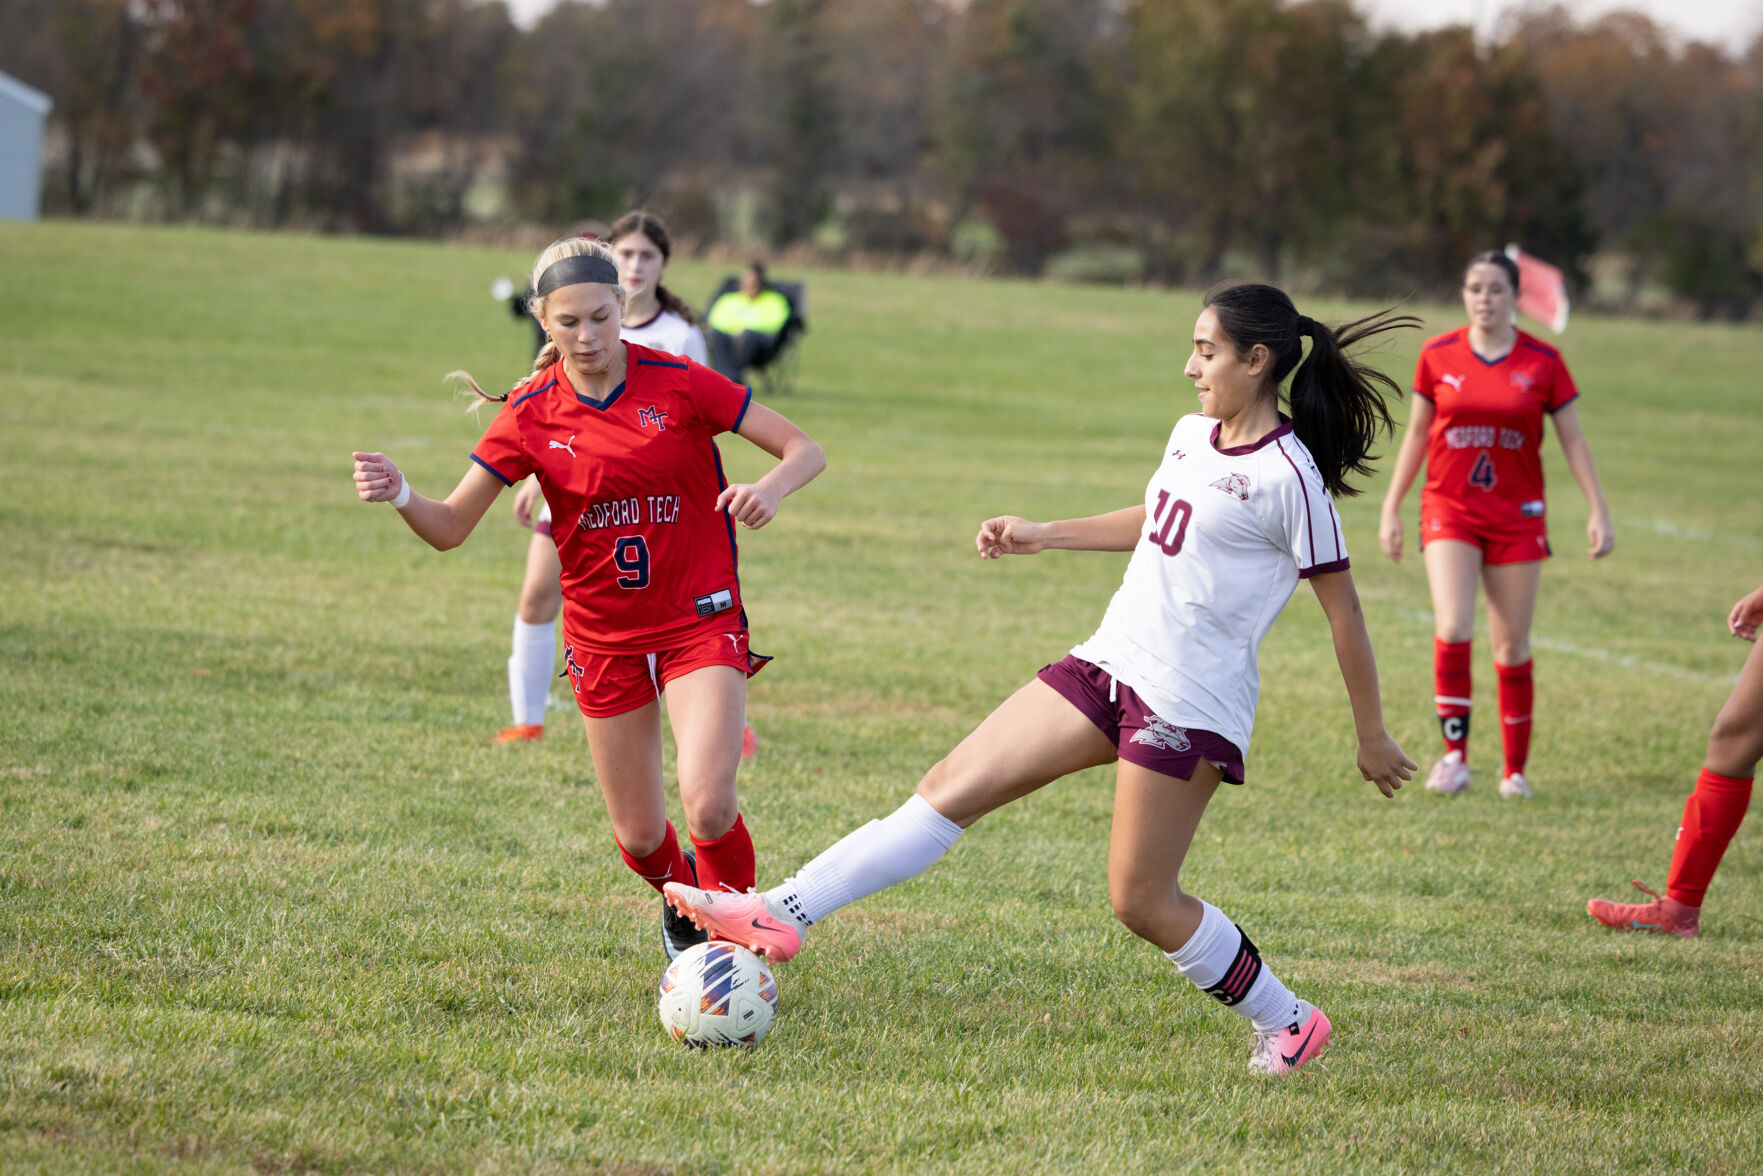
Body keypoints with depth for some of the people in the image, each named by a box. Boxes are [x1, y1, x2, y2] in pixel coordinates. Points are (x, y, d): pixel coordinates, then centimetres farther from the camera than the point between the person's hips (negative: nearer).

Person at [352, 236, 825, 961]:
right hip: (604, 639, 2)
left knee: (708, 805, -23)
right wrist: (398, 494, -26)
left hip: (700, 622, -2)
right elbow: (450, 527, -5)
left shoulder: (678, 384, -10)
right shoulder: (531, 413, -5)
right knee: (640, 837, 6)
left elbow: (805, 451, -6)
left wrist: (769, 488, -28)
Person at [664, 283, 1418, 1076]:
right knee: (951, 789, 0)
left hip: (1189, 703, -8)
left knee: (1141, 901, -3)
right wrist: (1041, 535, 28)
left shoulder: (1286, 476, -15)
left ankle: (1288, 1023, 16)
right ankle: (782, 914, -4)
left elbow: (1342, 608, -9)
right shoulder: (1192, 436, 10)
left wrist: (1372, 735, -5)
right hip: (1110, 665, 8)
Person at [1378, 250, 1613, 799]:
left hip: (1517, 517, 0)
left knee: (1512, 647, 3)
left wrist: (1599, 512, -3)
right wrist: (1391, 508, 10)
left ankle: (1515, 770, 15)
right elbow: (1416, 433, 10)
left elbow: (1573, 439, 3)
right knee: (1453, 628, -20)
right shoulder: (1437, 356, 1)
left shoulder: (1543, 361, -2)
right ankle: (1455, 753, -11)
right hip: (1449, 509, 0)